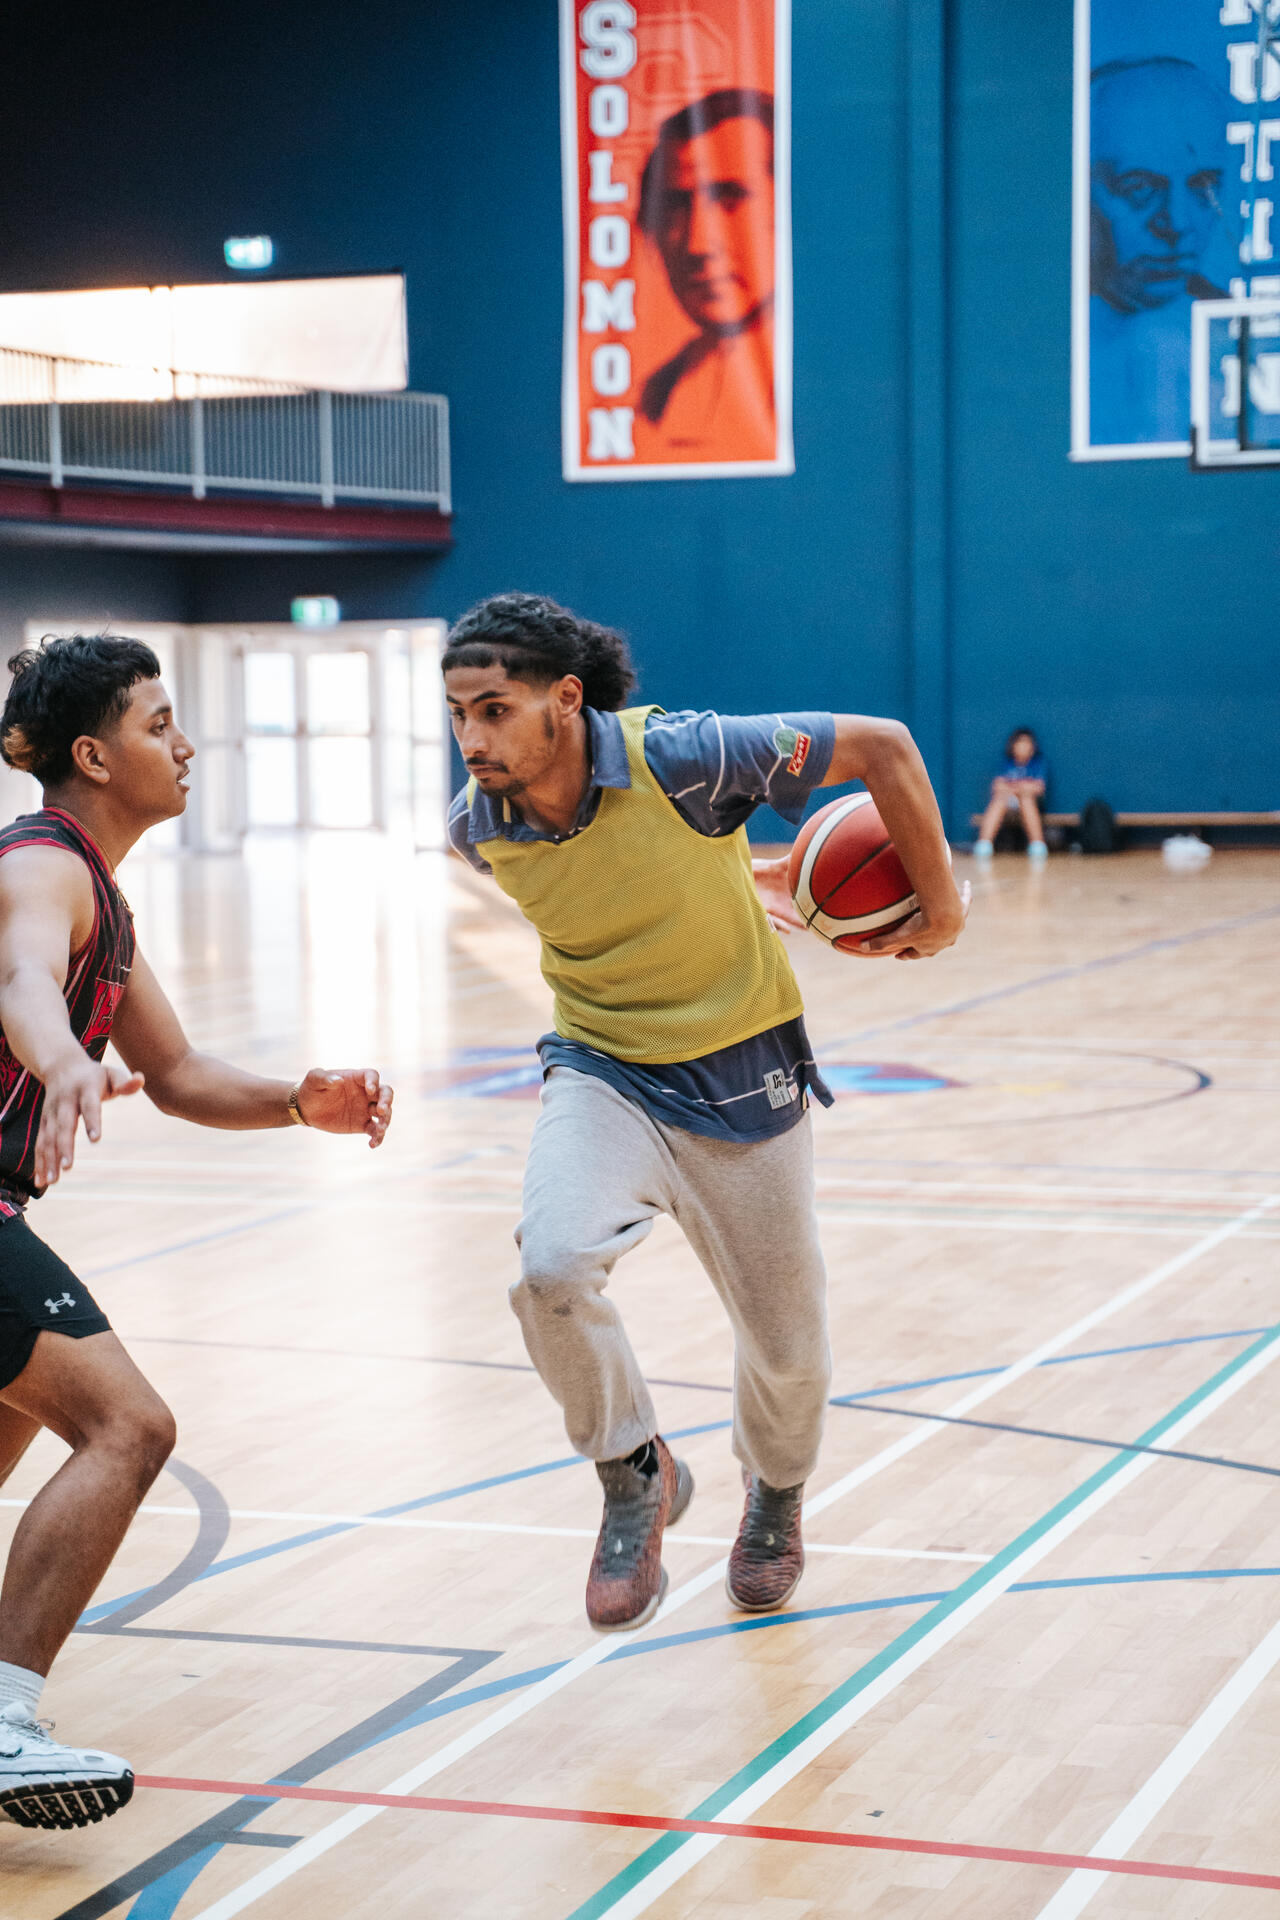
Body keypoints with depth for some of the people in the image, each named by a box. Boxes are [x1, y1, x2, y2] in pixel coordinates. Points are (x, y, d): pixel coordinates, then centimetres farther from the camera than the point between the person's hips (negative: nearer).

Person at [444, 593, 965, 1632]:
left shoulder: (681, 756, -26)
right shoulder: (480, 829, -12)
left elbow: (882, 746, -15)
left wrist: (940, 902, -6)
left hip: (741, 1075, -1)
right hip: (602, 1072, 2)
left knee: (786, 1348, 11)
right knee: (554, 1266, -28)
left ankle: (775, 1495, 46)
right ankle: (635, 1472, -2)